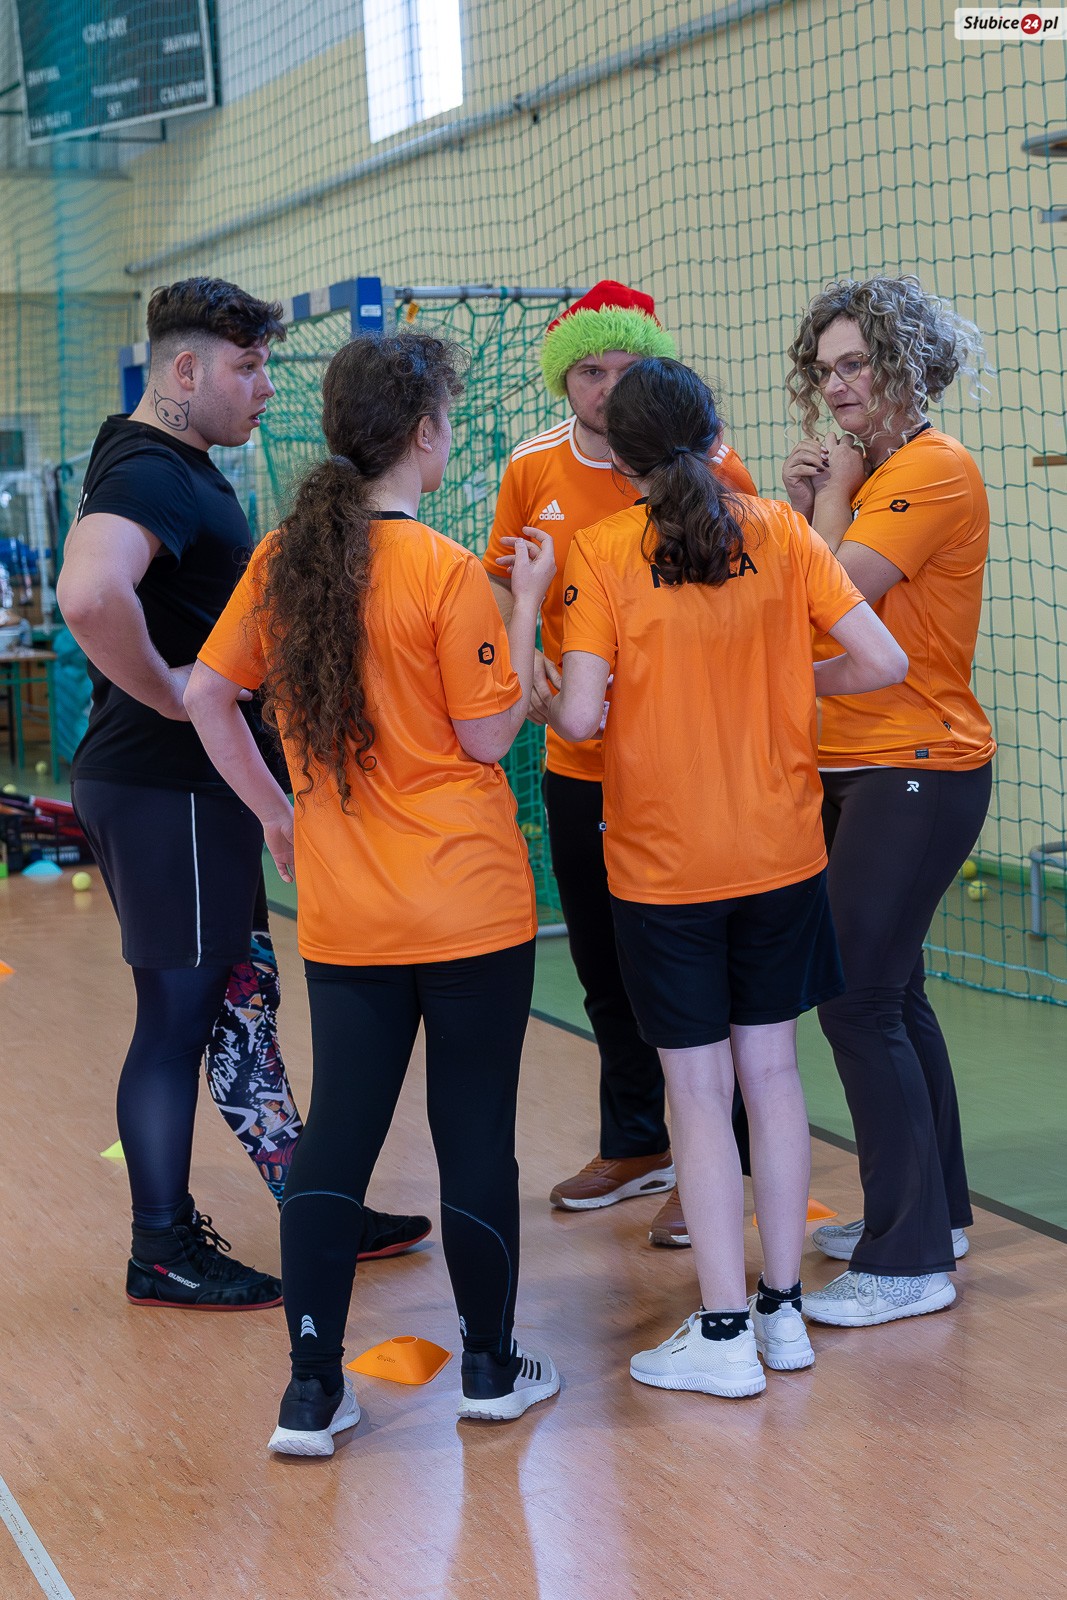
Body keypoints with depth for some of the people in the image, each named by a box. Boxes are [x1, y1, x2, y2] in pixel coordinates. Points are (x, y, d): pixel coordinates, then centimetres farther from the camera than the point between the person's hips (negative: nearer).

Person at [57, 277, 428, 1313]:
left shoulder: (178, 463, 14)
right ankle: (161, 1255, 14)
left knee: (240, 996, 16)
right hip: (165, 788, -10)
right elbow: (89, 595, -40)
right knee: (179, 1012, 1)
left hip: (198, 785, 10)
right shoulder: (148, 472, -19)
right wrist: (165, 692, -26)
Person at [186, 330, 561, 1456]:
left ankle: (311, 1392, 11)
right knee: (475, 1131, 9)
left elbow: (207, 698, 6)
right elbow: (489, 734, -9)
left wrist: (274, 812, 15)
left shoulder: (283, 558, 2)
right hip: (469, 903, -4)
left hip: (342, 915, 4)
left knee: (336, 1135, 10)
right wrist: (527, 601, -3)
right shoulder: (446, 572, -14)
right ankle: (493, 1366, 22)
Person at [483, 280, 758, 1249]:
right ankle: (635, 1144, 35)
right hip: (579, 764, 5)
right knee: (606, 967, 17)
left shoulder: (707, 465, -9)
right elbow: (504, 586, 11)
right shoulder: (534, 470, 2)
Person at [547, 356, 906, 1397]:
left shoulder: (603, 553, -10)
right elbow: (880, 661, -7)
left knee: (698, 1088, 3)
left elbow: (579, 716, -17)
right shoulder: (778, 532, -2)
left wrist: (541, 700, 6)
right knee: (771, 1069, 13)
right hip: (781, 851, 3)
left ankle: (724, 1332, 8)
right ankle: (782, 1309, 21)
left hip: (663, 863, -3)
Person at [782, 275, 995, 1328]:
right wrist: (802, 506, -1)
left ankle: (909, 1262, -2)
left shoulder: (933, 469, -13)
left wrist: (836, 488, -7)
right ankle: (933, 1213, 28)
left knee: (860, 998, -9)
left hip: (915, 772, -10)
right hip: (855, 768, 10)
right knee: (891, 994, 16)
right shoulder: (862, 471, 15)